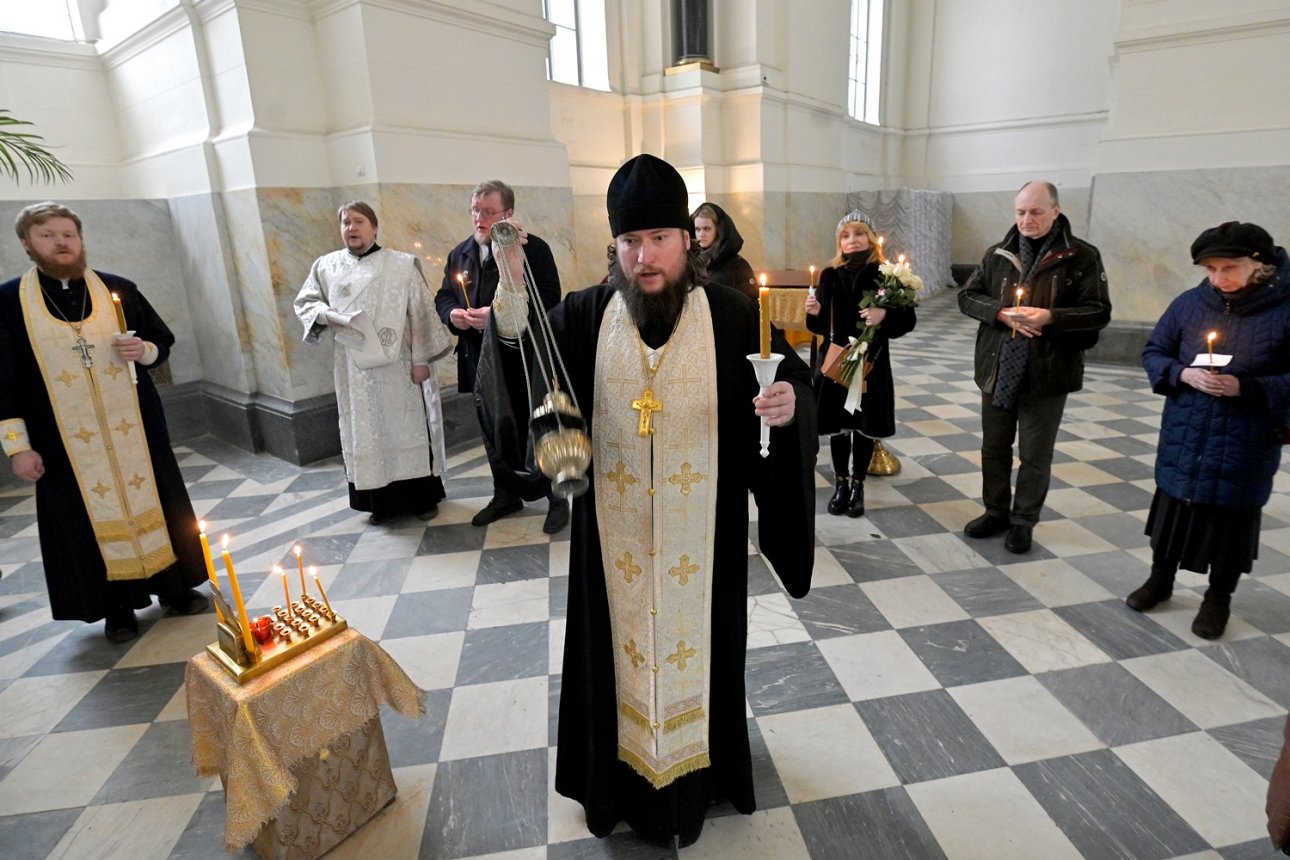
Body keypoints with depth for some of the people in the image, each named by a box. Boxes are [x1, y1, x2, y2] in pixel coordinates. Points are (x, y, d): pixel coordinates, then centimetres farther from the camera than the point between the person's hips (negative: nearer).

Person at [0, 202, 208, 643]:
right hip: (66, 440, -1)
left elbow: (163, 341, 13)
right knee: (93, 518, 6)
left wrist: (144, 351, -12)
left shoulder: (118, 289, 4)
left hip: (135, 428, 1)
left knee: (153, 502, 8)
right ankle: (118, 608, 19)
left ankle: (175, 588, 23)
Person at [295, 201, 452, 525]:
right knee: (365, 432, 7)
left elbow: (420, 313, -4)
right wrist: (323, 313, -9)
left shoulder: (403, 265, -2)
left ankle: (423, 497, 16)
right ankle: (381, 502, 18)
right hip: (355, 367, 3)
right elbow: (304, 301, 15)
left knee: (407, 426, 4)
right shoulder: (326, 266, 7)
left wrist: (420, 359, -8)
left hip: (395, 364, -3)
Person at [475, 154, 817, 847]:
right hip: (615, 535, 1)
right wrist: (510, 309, -34)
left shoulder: (732, 315, -8)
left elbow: (791, 382, -5)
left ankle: (699, 762, 45)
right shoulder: (584, 316, -6)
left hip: (702, 535, -1)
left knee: (696, 642, 17)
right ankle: (624, 769, 44)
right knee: (622, 644, 17)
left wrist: (789, 402, -29)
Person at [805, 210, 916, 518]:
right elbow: (821, 325, 6)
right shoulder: (830, 275, 2)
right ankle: (841, 484, 25)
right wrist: (814, 313, -15)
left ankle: (857, 486, 23)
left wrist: (885, 315, -25)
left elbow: (908, 319, -6)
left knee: (864, 426, 8)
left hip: (872, 361, -2)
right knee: (837, 425, 8)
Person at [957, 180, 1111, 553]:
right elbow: (967, 296, 5)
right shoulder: (998, 253, 5)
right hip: (997, 370, 3)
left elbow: (1099, 312, -7)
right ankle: (996, 511, 32)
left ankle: (1023, 521, 25)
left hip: (1047, 374, -3)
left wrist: (1050, 317, -23)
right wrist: (1001, 312, -13)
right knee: (994, 447, 15)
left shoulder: (1082, 256, -5)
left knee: (1035, 455, 8)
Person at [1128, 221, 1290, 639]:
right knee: (1173, 505, 15)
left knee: (1232, 517, 11)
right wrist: (1183, 374, -14)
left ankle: (1218, 597, 31)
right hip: (1182, 439, 2)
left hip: (1245, 446, -2)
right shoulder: (1189, 303, -2)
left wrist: (1245, 388, -22)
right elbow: (1154, 353, 4)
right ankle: (1161, 577, 35)